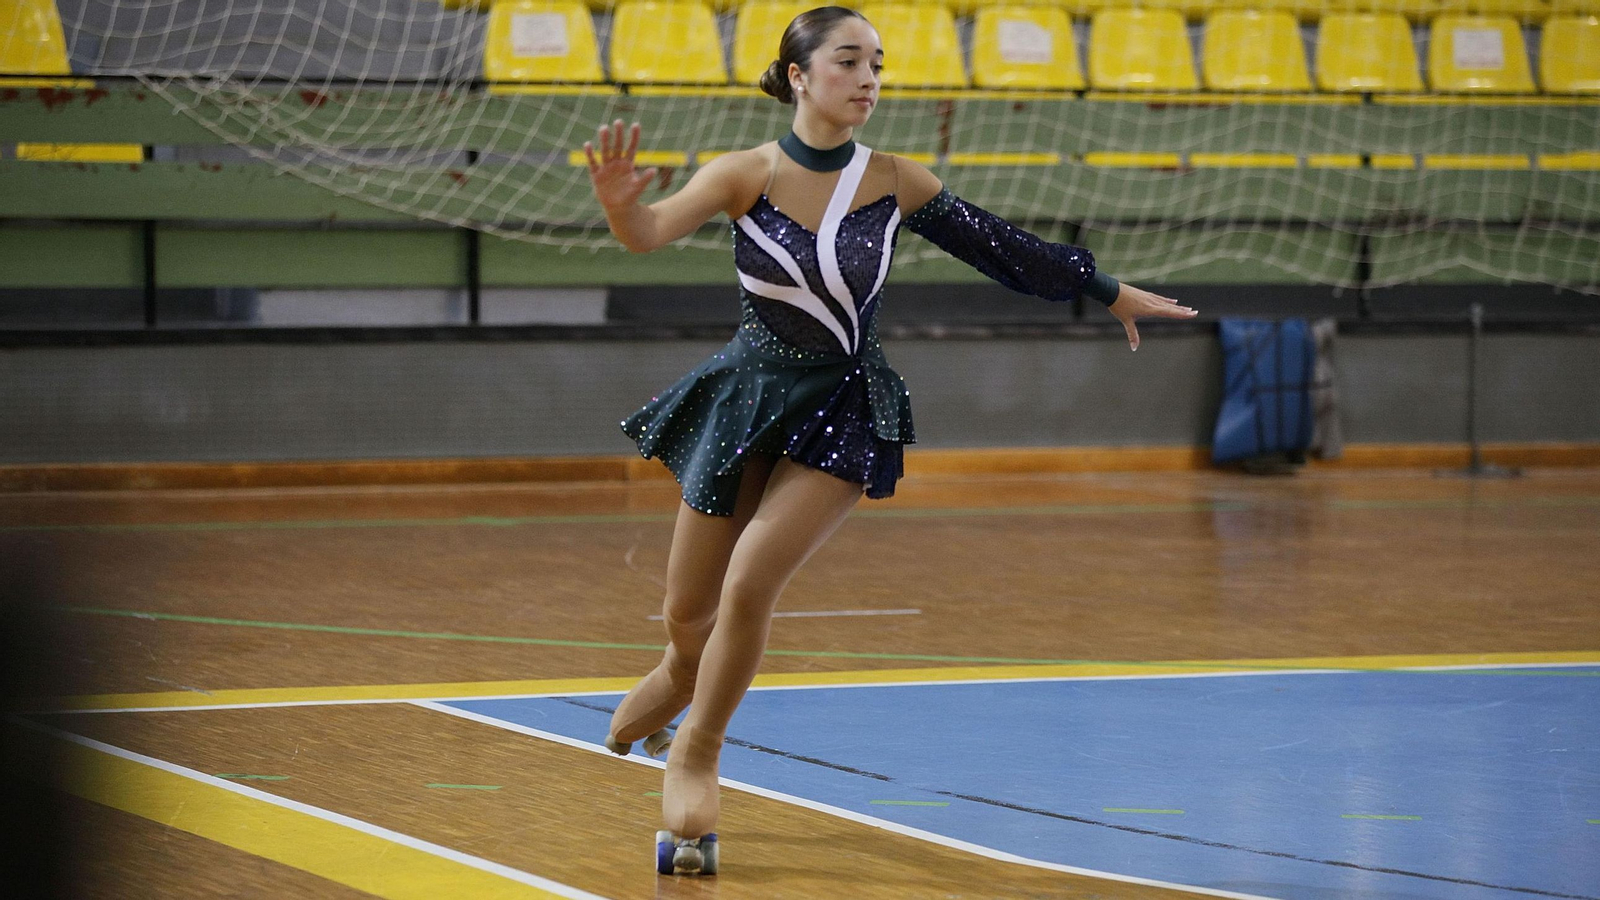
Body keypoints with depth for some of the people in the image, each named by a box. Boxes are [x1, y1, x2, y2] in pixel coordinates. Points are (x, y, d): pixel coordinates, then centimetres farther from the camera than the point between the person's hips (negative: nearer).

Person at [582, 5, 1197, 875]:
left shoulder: (894, 182, -6)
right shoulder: (747, 174, -11)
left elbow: (998, 246, 6)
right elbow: (651, 233, -25)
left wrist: (1111, 293, 13)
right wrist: (619, 203, -49)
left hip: (842, 411, 0)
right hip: (750, 397, 0)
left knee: (750, 584, -20)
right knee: (688, 616, 9)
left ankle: (695, 752, 3)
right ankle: (680, 676, 48)